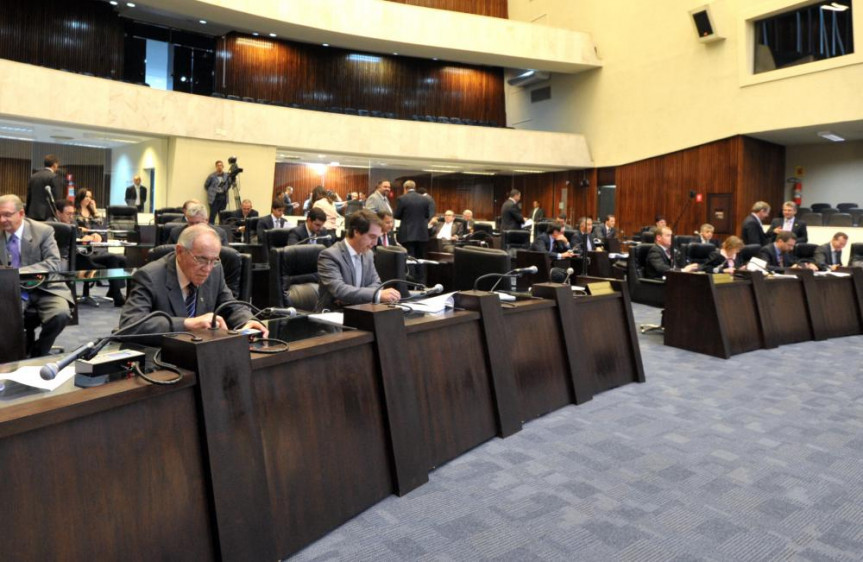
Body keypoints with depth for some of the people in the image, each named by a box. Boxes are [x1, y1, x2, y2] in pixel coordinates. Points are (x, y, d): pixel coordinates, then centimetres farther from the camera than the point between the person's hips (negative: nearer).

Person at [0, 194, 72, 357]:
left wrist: (20, 272, -26)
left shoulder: (43, 231, -5)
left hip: (44, 288, -2)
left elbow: (54, 263, -14)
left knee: (61, 315, -30)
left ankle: (37, 353, -2)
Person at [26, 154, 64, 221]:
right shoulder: (55, 177, -8)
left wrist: (28, 213, 23)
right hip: (48, 215, -7)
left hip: (32, 214, 7)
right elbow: (57, 199, -12)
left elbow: (28, 197, 16)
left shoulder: (33, 177, 13)